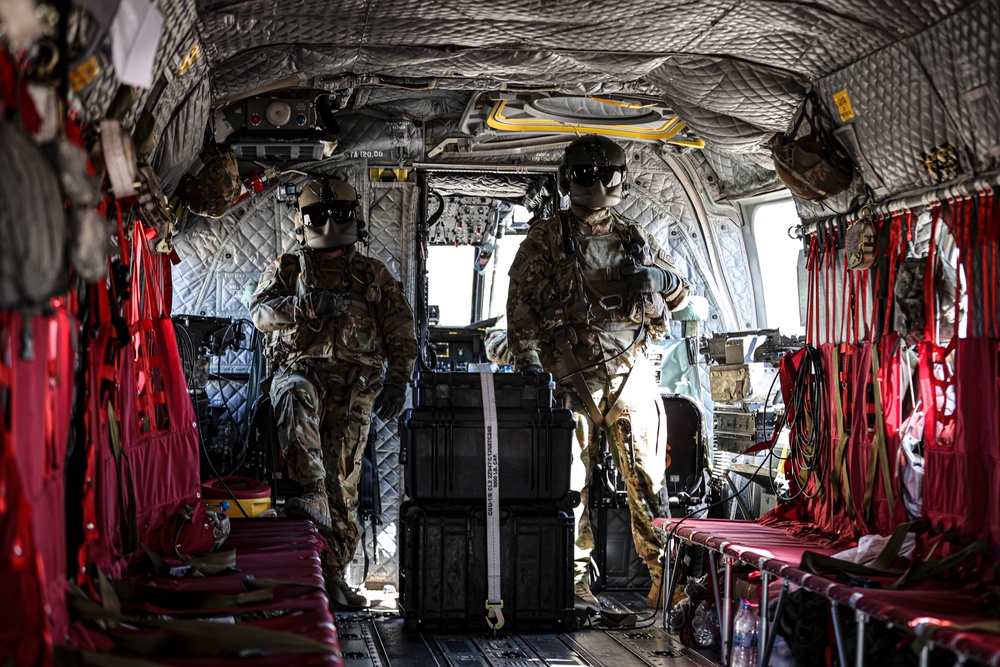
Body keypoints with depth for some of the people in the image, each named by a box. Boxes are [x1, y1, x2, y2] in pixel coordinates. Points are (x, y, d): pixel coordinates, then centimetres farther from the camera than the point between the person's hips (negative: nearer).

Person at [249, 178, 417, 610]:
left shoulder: (374, 276, 17)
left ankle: (334, 573, 4)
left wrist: (396, 382, -2)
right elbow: (261, 313, -2)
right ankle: (312, 496, -47)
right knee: (294, 396, -37)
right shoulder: (285, 270, 15)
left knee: (342, 477, -4)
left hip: (354, 386, 1)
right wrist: (301, 305, -21)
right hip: (301, 369, -1)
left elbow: (401, 334, 12)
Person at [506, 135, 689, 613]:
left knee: (648, 479, -1)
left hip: (631, 374, 3)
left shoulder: (635, 239, 16)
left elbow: (681, 292, 25)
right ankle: (575, 582, 8)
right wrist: (529, 362, -12)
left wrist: (662, 279, 2)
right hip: (571, 379, -2)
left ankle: (664, 577, 4)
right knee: (570, 484, 0)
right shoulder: (545, 240, 6)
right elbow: (521, 306, -1)